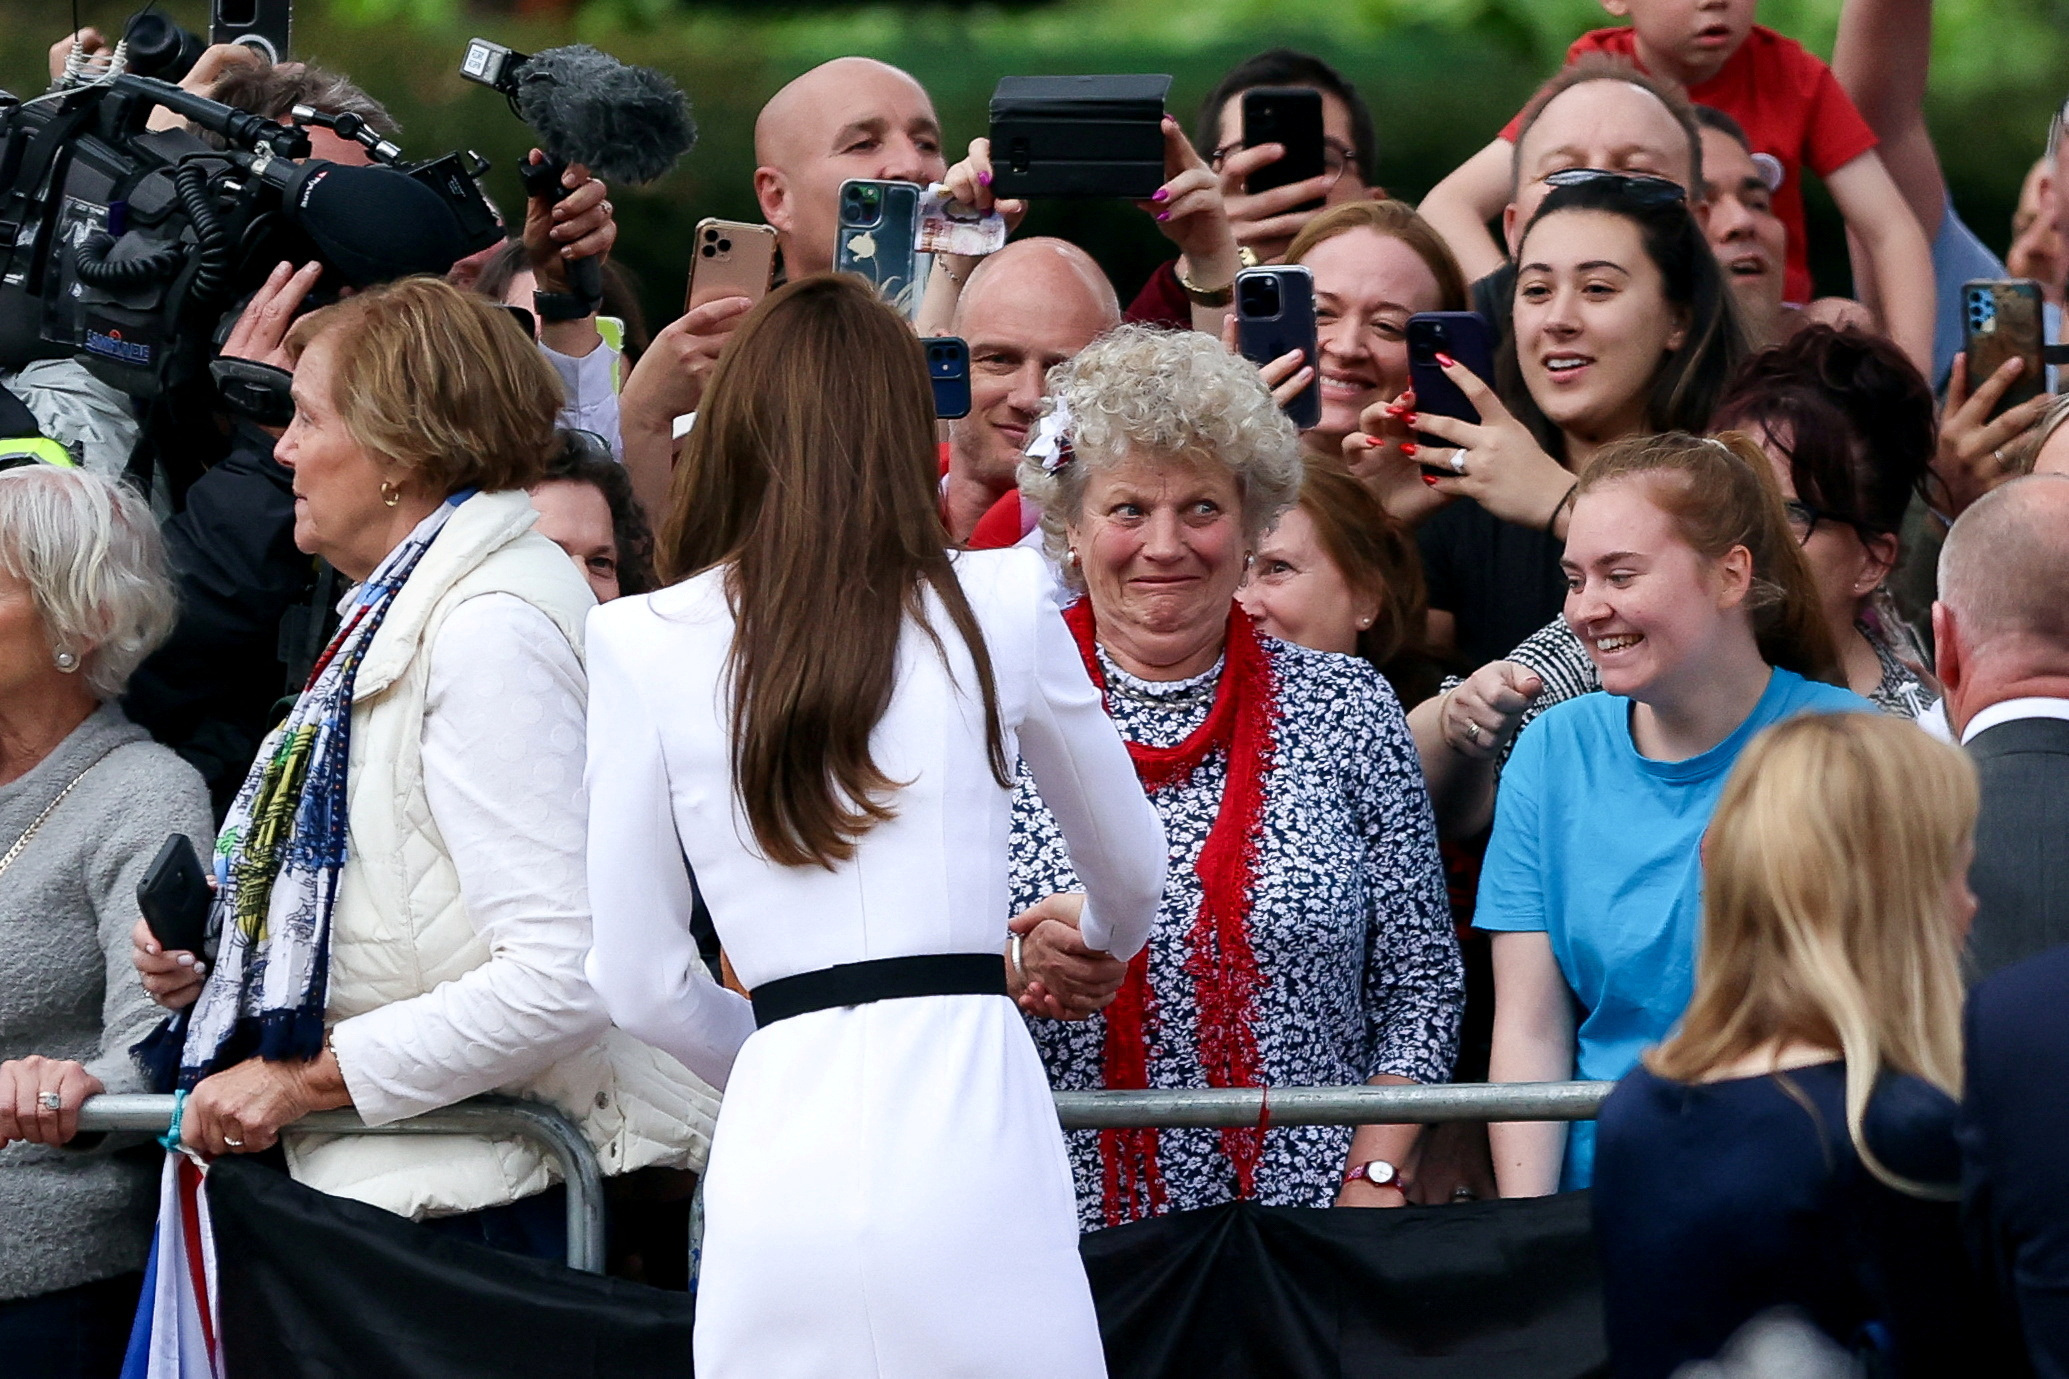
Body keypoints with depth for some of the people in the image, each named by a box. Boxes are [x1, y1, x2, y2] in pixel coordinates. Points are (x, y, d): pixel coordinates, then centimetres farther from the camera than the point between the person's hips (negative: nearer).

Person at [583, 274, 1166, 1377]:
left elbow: (638, 985, 7)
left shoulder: (640, 645, 5)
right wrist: (1096, 943, 47)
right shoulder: (999, 606, 6)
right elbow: (1130, 870, 24)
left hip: (776, 1156, 1)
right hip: (968, 1148, -1)